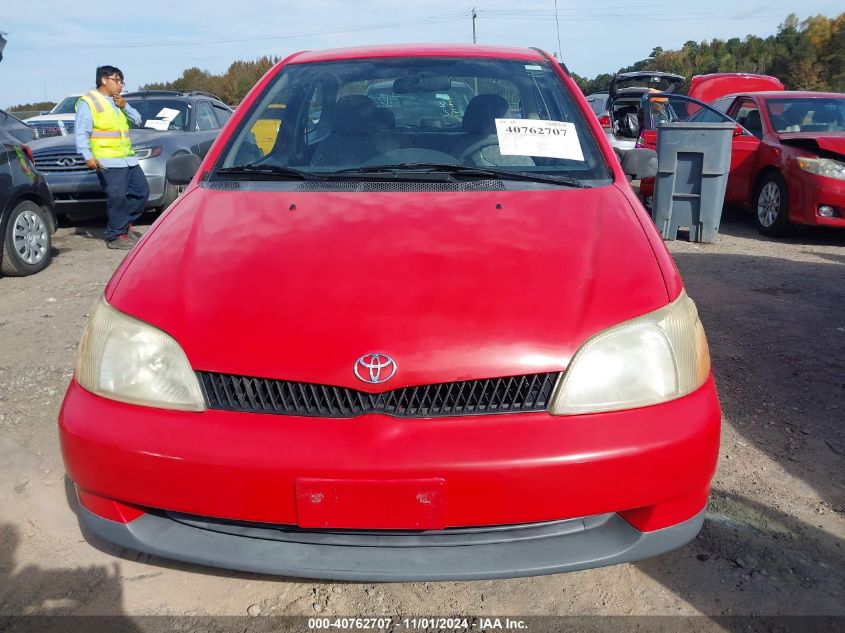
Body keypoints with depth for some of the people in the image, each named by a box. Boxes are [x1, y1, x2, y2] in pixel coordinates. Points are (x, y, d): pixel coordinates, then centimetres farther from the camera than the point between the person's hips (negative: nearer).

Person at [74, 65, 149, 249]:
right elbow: (81, 133, -9)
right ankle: (116, 236, -2)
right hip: (108, 162, -8)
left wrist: (125, 107, 2)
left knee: (141, 192, 11)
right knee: (117, 198, -11)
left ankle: (125, 224, 25)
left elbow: (137, 120, 19)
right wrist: (87, 156, -20)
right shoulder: (88, 102, -2)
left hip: (128, 159, 8)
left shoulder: (118, 102, 23)